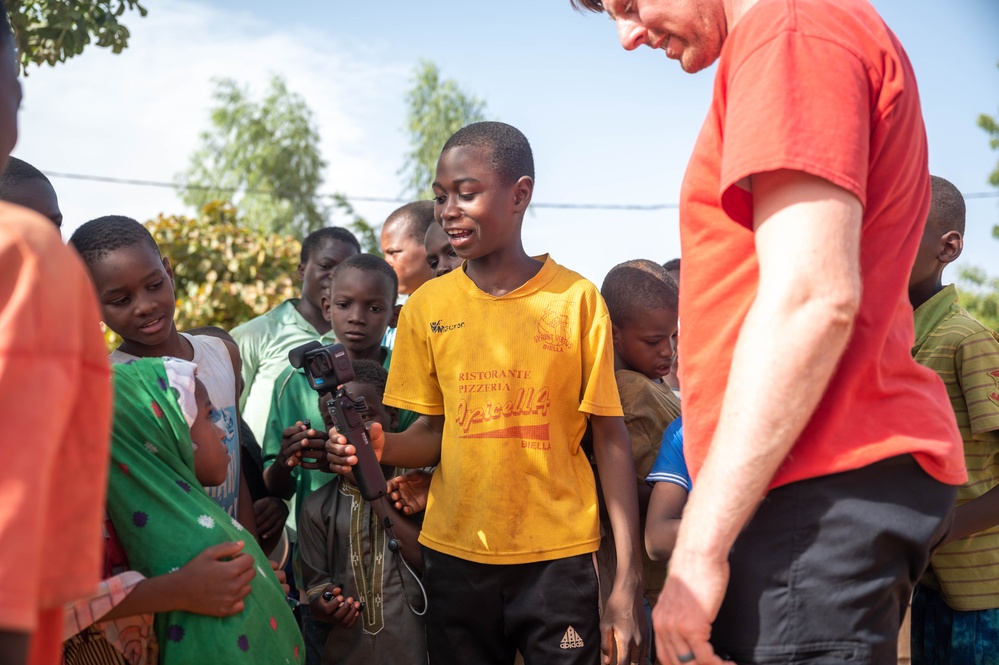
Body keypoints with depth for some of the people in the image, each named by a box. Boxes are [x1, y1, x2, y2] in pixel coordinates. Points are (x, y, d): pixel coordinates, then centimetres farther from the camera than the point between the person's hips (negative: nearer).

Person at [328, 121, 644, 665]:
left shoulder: (576, 299, -5)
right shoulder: (427, 307, 4)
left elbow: (610, 439, -4)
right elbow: (435, 430, 9)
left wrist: (628, 580, -8)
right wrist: (380, 446, -14)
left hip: (557, 558, -2)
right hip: (455, 557, 3)